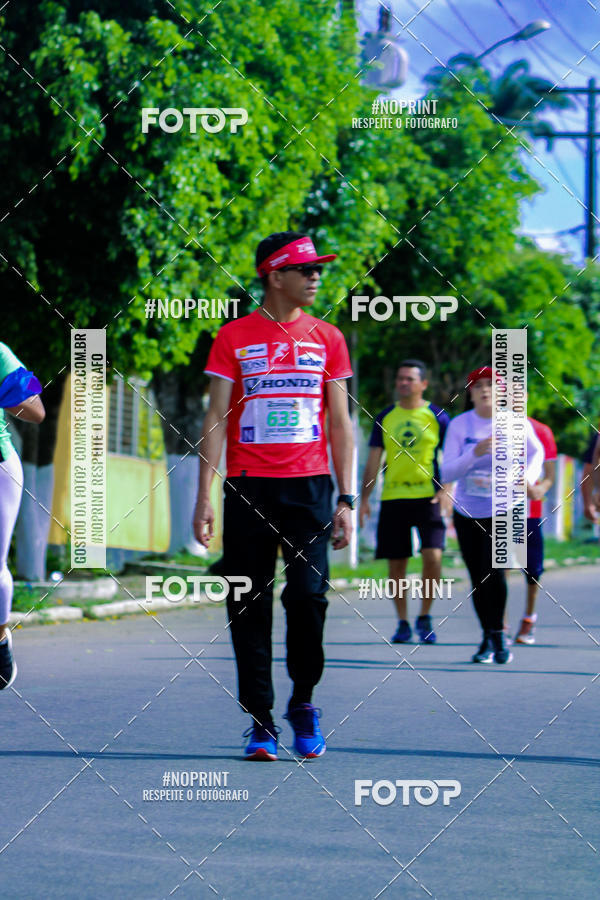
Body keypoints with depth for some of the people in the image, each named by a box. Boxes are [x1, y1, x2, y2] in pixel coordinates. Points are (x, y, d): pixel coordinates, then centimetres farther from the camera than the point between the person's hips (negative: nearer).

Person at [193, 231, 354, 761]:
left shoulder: (327, 339, 10)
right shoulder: (234, 337, 4)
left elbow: (341, 424, 11)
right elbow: (216, 419, 4)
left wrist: (346, 500, 4)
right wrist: (204, 497, -3)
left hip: (310, 485, 1)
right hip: (249, 486, -1)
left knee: (309, 595, -9)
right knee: (250, 607, 1)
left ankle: (303, 702, 12)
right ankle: (260, 720, 9)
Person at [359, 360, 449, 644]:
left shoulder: (437, 416, 3)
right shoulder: (385, 417, 10)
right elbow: (373, 461, 13)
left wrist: (445, 490, -11)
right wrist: (364, 498, 8)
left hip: (427, 496, -3)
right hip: (392, 497, 3)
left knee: (433, 555, -16)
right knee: (396, 564, 2)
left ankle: (425, 617, 1)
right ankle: (403, 623, 14)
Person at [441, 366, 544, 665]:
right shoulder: (460, 425, -3)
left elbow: (535, 452, 15)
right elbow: (446, 473, -7)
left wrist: (529, 476, -4)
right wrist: (474, 453, -23)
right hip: (467, 513, 2)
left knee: (493, 572, -16)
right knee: (478, 579, 6)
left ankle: (497, 635, 1)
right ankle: (488, 638, 23)